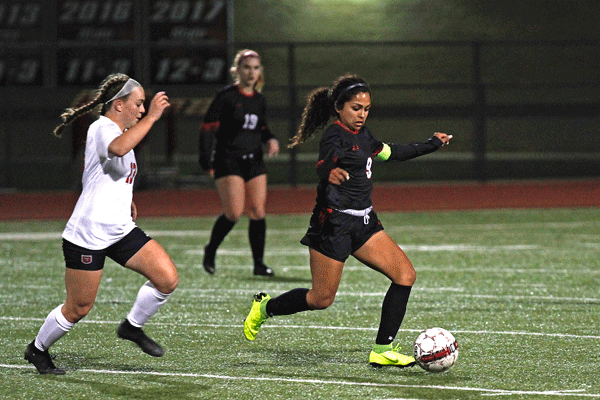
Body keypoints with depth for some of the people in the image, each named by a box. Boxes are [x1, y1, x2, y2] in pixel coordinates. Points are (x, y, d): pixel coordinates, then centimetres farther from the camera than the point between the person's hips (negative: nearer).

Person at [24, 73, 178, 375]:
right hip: (88, 234, -9)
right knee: (78, 309, 1)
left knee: (167, 279, -7)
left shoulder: (119, 131, 16)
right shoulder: (102, 128, -15)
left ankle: (132, 327, 15)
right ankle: (37, 349, 26)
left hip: (121, 231, 9)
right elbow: (118, 149, -41)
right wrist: (151, 117, -36)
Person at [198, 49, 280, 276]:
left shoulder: (259, 100, 10)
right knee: (233, 213, -13)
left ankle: (259, 262, 5)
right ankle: (210, 251, 11)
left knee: (258, 212, -1)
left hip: (254, 161, 6)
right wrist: (207, 161, -12)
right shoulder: (226, 96, -7)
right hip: (228, 161, -6)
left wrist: (270, 139, 1)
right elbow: (208, 128, -7)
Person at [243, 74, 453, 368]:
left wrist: (431, 145, 37)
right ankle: (265, 307, 25)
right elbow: (324, 163, -36)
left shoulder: (362, 134, 12)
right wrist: (330, 172, -60)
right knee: (322, 298, -2)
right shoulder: (335, 136, -14)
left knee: (405, 275, -6)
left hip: (364, 222, 9)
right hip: (334, 223, -8)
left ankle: (382, 349, -4)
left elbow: (389, 152, 30)